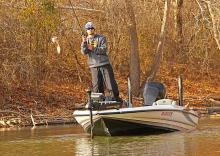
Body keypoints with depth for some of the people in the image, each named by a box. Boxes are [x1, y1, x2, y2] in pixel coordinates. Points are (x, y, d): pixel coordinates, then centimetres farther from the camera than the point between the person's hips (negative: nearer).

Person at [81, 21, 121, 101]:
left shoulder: (101, 38, 5)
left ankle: (115, 97, 0)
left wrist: (93, 48, -14)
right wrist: (84, 42, -19)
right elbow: (84, 52, -3)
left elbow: (104, 50, -7)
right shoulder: (86, 40, 13)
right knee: (96, 85, 1)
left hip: (104, 64, -2)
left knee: (110, 82, -5)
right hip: (94, 66, 2)